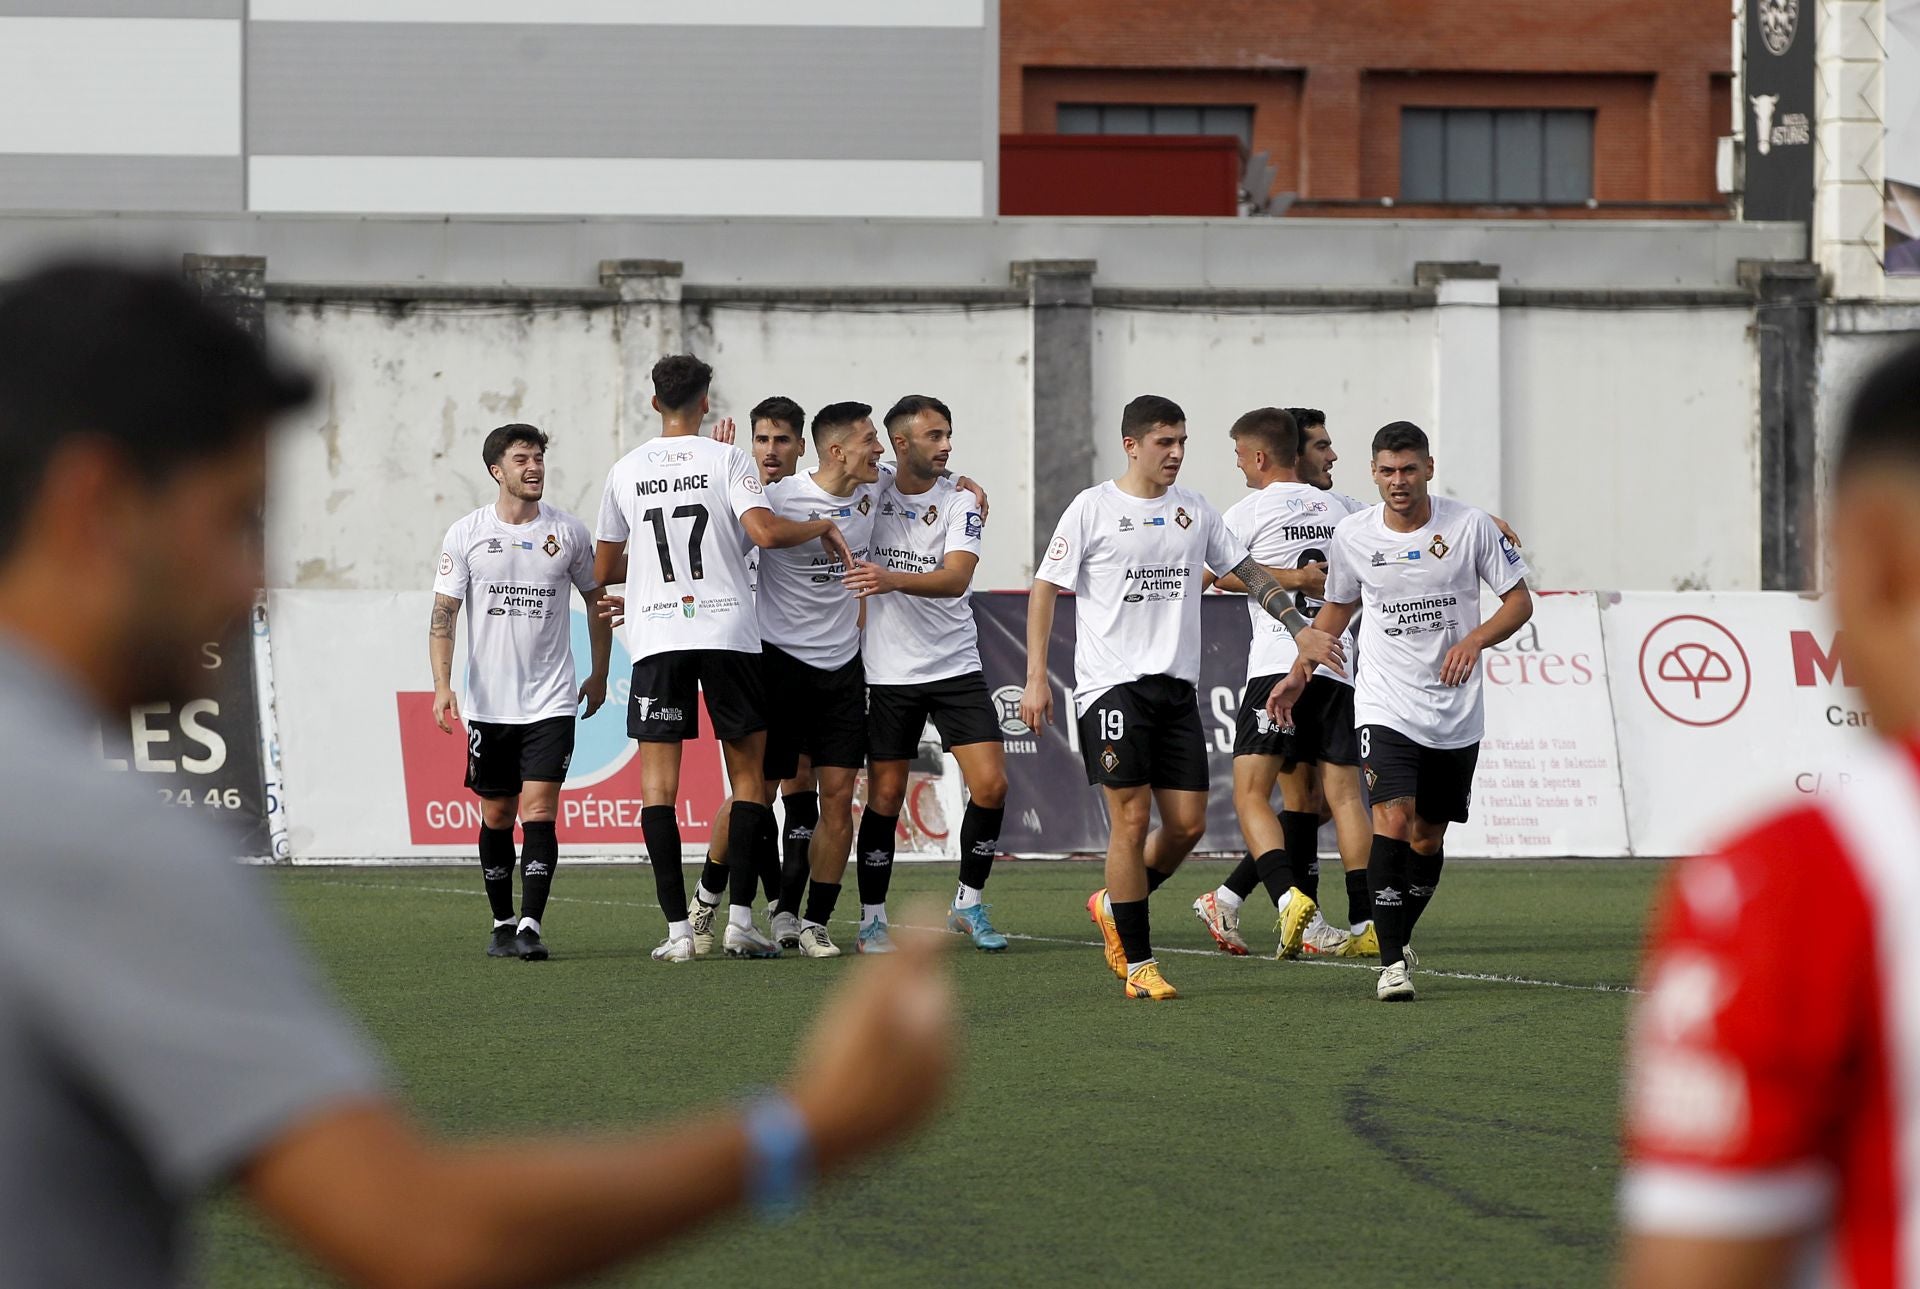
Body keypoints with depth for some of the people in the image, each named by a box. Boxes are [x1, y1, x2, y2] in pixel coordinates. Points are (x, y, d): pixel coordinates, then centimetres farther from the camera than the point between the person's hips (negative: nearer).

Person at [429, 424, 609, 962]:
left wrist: (599, 675, 15)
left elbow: (597, 600, 16)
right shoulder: (466, 534, 0)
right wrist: (442, 685, -11)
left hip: (551, 702, -1)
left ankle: (530, 927, -14)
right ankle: (502, 923, 21)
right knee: (496, 817, 8)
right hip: (488, 704, 1)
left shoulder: (568, 532, 2)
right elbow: (443, 614, 0)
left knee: (538, 813, -11)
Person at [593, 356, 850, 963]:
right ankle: (740, 919, 1)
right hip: (728, 632, -1)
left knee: (658, 782, 2)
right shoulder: (727, 459, -1)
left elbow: (605, 569, 16)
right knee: (747, 773, 8)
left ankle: (678, 928, -6)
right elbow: (766, 532, -15)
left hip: (656, 639, 1)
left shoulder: (626, 470, 8)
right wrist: (821, 526, 3)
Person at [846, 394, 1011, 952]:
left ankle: (968, 905, 10)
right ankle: (872, 919, 10)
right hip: (888, 671, 0)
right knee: (885, 795, -1)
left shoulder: (961, 500, -3)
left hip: (955, 665, 0)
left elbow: (956, 577, -18)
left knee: (990, 784, -8)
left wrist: (893, 579, -33)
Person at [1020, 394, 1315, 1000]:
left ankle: (1113, 906, 26)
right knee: (1132, 820, -9)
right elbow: (1045, 588, -2)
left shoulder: (1194, 511, 11)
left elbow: (1249, 573, 20)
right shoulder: (1092, 509, -3)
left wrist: (1303, 628, 11)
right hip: (1112, 683, -5)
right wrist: (1036, 678, -8)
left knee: (1188, 823, 0)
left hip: (1177, 687, 5)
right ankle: (1137, 964, 0)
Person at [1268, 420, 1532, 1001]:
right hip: (1385, 706, -1)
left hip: (1456, 714, 1)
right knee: (1394, 817, -19)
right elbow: (1337, 609, 17)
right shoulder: (1352, 535, 0)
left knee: (1428, 838, 8)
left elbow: (1519, 601, 2)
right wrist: (1299, 674, 9)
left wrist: (1475, 639, -16)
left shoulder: (1470, 525, -5)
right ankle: (1392, 963, -19)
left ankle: (1397, 942, 28)